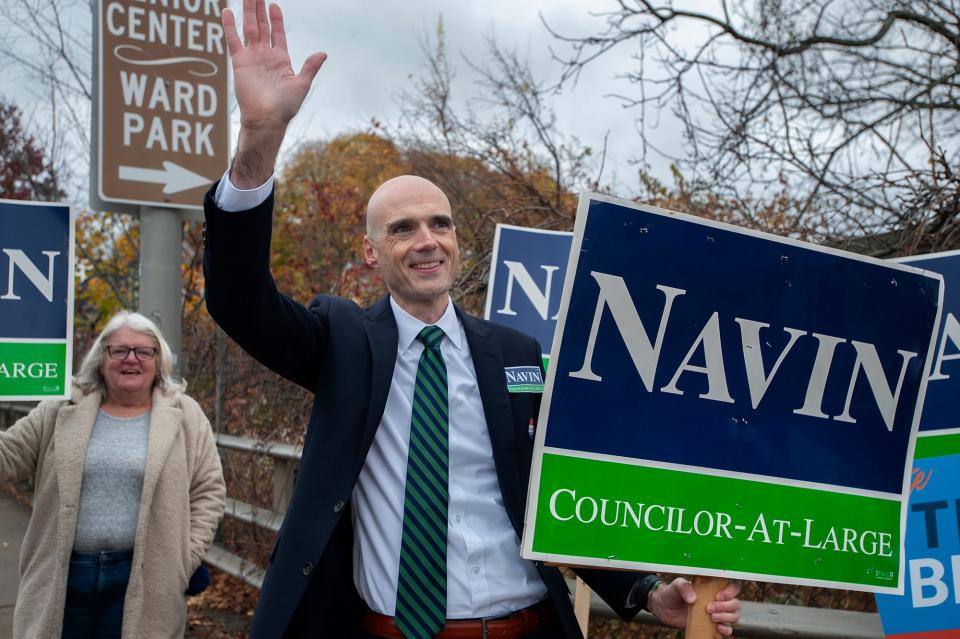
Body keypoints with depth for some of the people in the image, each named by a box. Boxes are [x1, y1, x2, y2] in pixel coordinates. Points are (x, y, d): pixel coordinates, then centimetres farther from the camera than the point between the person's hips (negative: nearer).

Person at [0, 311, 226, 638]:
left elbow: (209, 491, 1)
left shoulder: (185, 416, 1)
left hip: (142, 579, -2)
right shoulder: (60, 415, 6)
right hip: (62, 576, 2)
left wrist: (185, 560, -6)